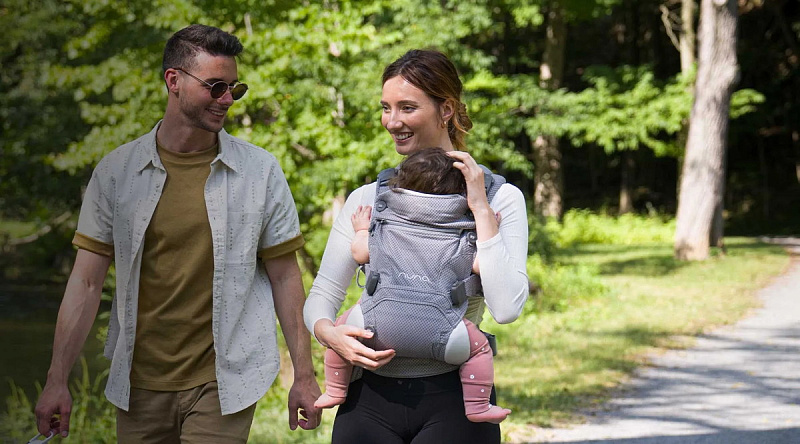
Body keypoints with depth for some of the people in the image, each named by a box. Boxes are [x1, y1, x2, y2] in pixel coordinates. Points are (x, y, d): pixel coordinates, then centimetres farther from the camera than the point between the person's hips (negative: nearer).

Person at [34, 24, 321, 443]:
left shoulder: (260, 171, 0)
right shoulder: (116, 172, 1)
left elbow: (285, 277, 3)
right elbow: (86, 281, 1)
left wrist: (304, 375, 1)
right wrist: (56, 381, -4)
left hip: (223, 383, -1)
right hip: (139, 385, 2)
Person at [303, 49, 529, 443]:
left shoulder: (501, 198, -1)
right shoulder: (366, 200, 8)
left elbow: (506, 308, -14)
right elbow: (322, 295, 8)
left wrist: (482, 212, -14)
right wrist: (329, 333, -13)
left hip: (452, 399, -3)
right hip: (371, 398, 3)